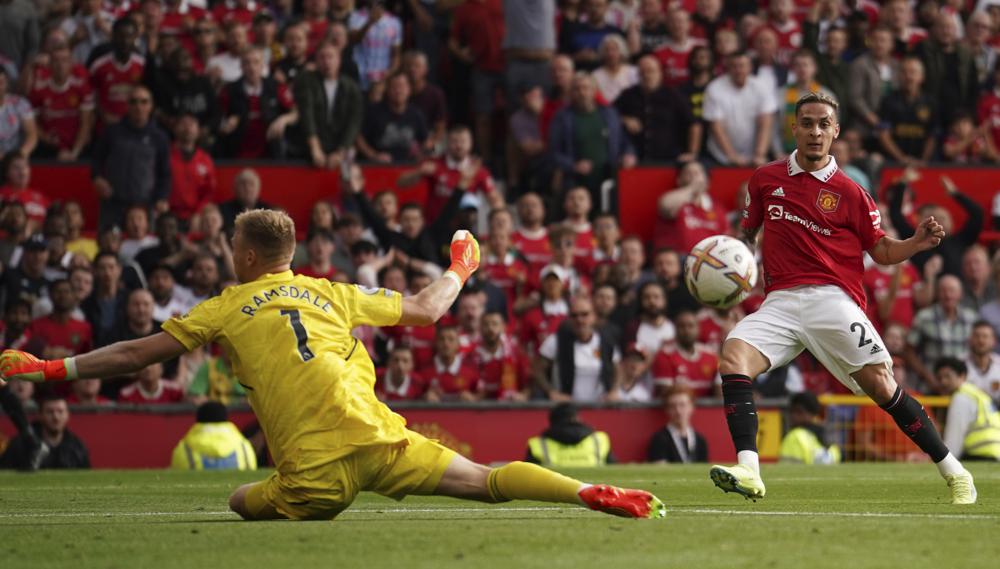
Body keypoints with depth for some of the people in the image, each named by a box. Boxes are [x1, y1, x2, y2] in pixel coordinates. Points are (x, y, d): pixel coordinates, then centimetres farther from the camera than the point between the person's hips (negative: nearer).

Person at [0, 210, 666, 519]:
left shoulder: (229, 307, 12)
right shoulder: (331, 295, 22)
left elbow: (139, 354, 14)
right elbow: (424, 309, 31)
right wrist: (461, 268, 52)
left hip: (318, 473, -4)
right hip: (376, 439, 4)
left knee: (243, 503, 14)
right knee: (486, 480, 2)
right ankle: (597, 495, -22)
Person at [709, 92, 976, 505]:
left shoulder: (848, 192, 5)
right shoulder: (766, 179, 11)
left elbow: (882, 251, 10)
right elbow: (746, 233, 23)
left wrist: (917, 243, -10)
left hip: (833, 298, -2)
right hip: (781, 301, 3)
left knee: (880, 385, -12)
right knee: (733, 358, -23)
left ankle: (953, 471, 3)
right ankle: (748, 472, -30)